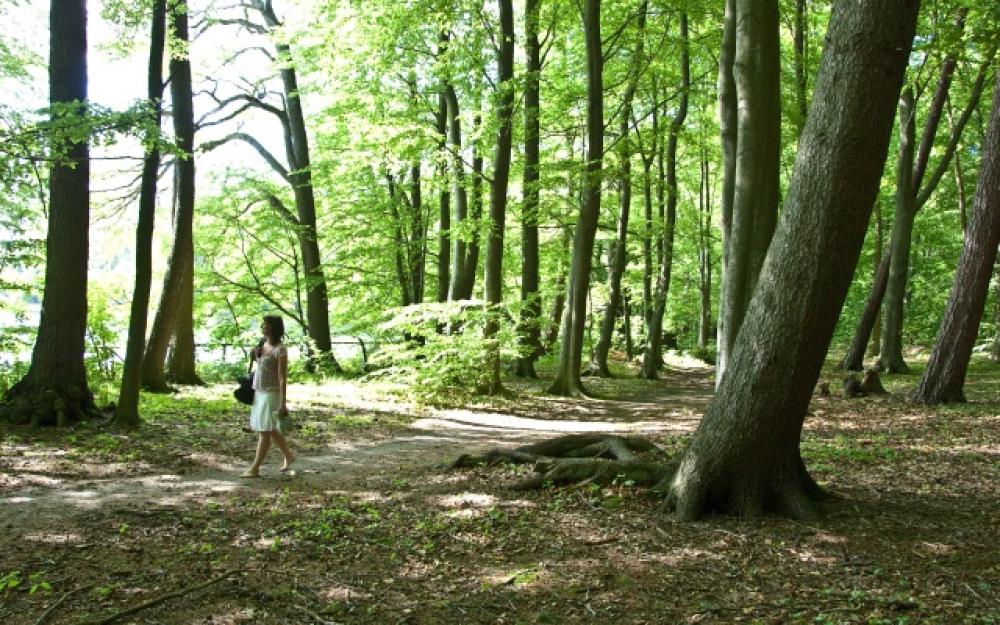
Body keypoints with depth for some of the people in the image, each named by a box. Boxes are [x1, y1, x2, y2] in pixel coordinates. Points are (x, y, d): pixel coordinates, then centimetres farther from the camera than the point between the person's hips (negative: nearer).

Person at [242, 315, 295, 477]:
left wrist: (283, 403, -20)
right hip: (259, 392, 9)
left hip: (271, 394, -9)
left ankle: (255, 468, 2)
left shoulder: (280, 350, -16)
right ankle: (288, 456, 33)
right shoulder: (263, 344, 7)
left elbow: (283, 378, -18)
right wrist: (256, 356, 1)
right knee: (270, 430, 17)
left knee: (265, 431, -3)